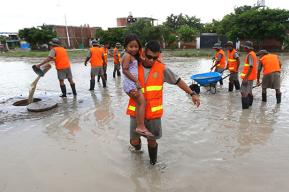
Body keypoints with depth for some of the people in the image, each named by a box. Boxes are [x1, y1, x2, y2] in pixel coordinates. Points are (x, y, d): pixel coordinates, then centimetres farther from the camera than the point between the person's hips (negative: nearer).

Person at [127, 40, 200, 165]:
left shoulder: (162, 69, -5)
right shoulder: (135, 67, -1)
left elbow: (178, 81, 1)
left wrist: (192, 93, -2)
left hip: (154, 111, -1)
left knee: (152, 140, 8)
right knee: (134, 141, 4)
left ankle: (153, 161, 36)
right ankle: (138, 143, 42)